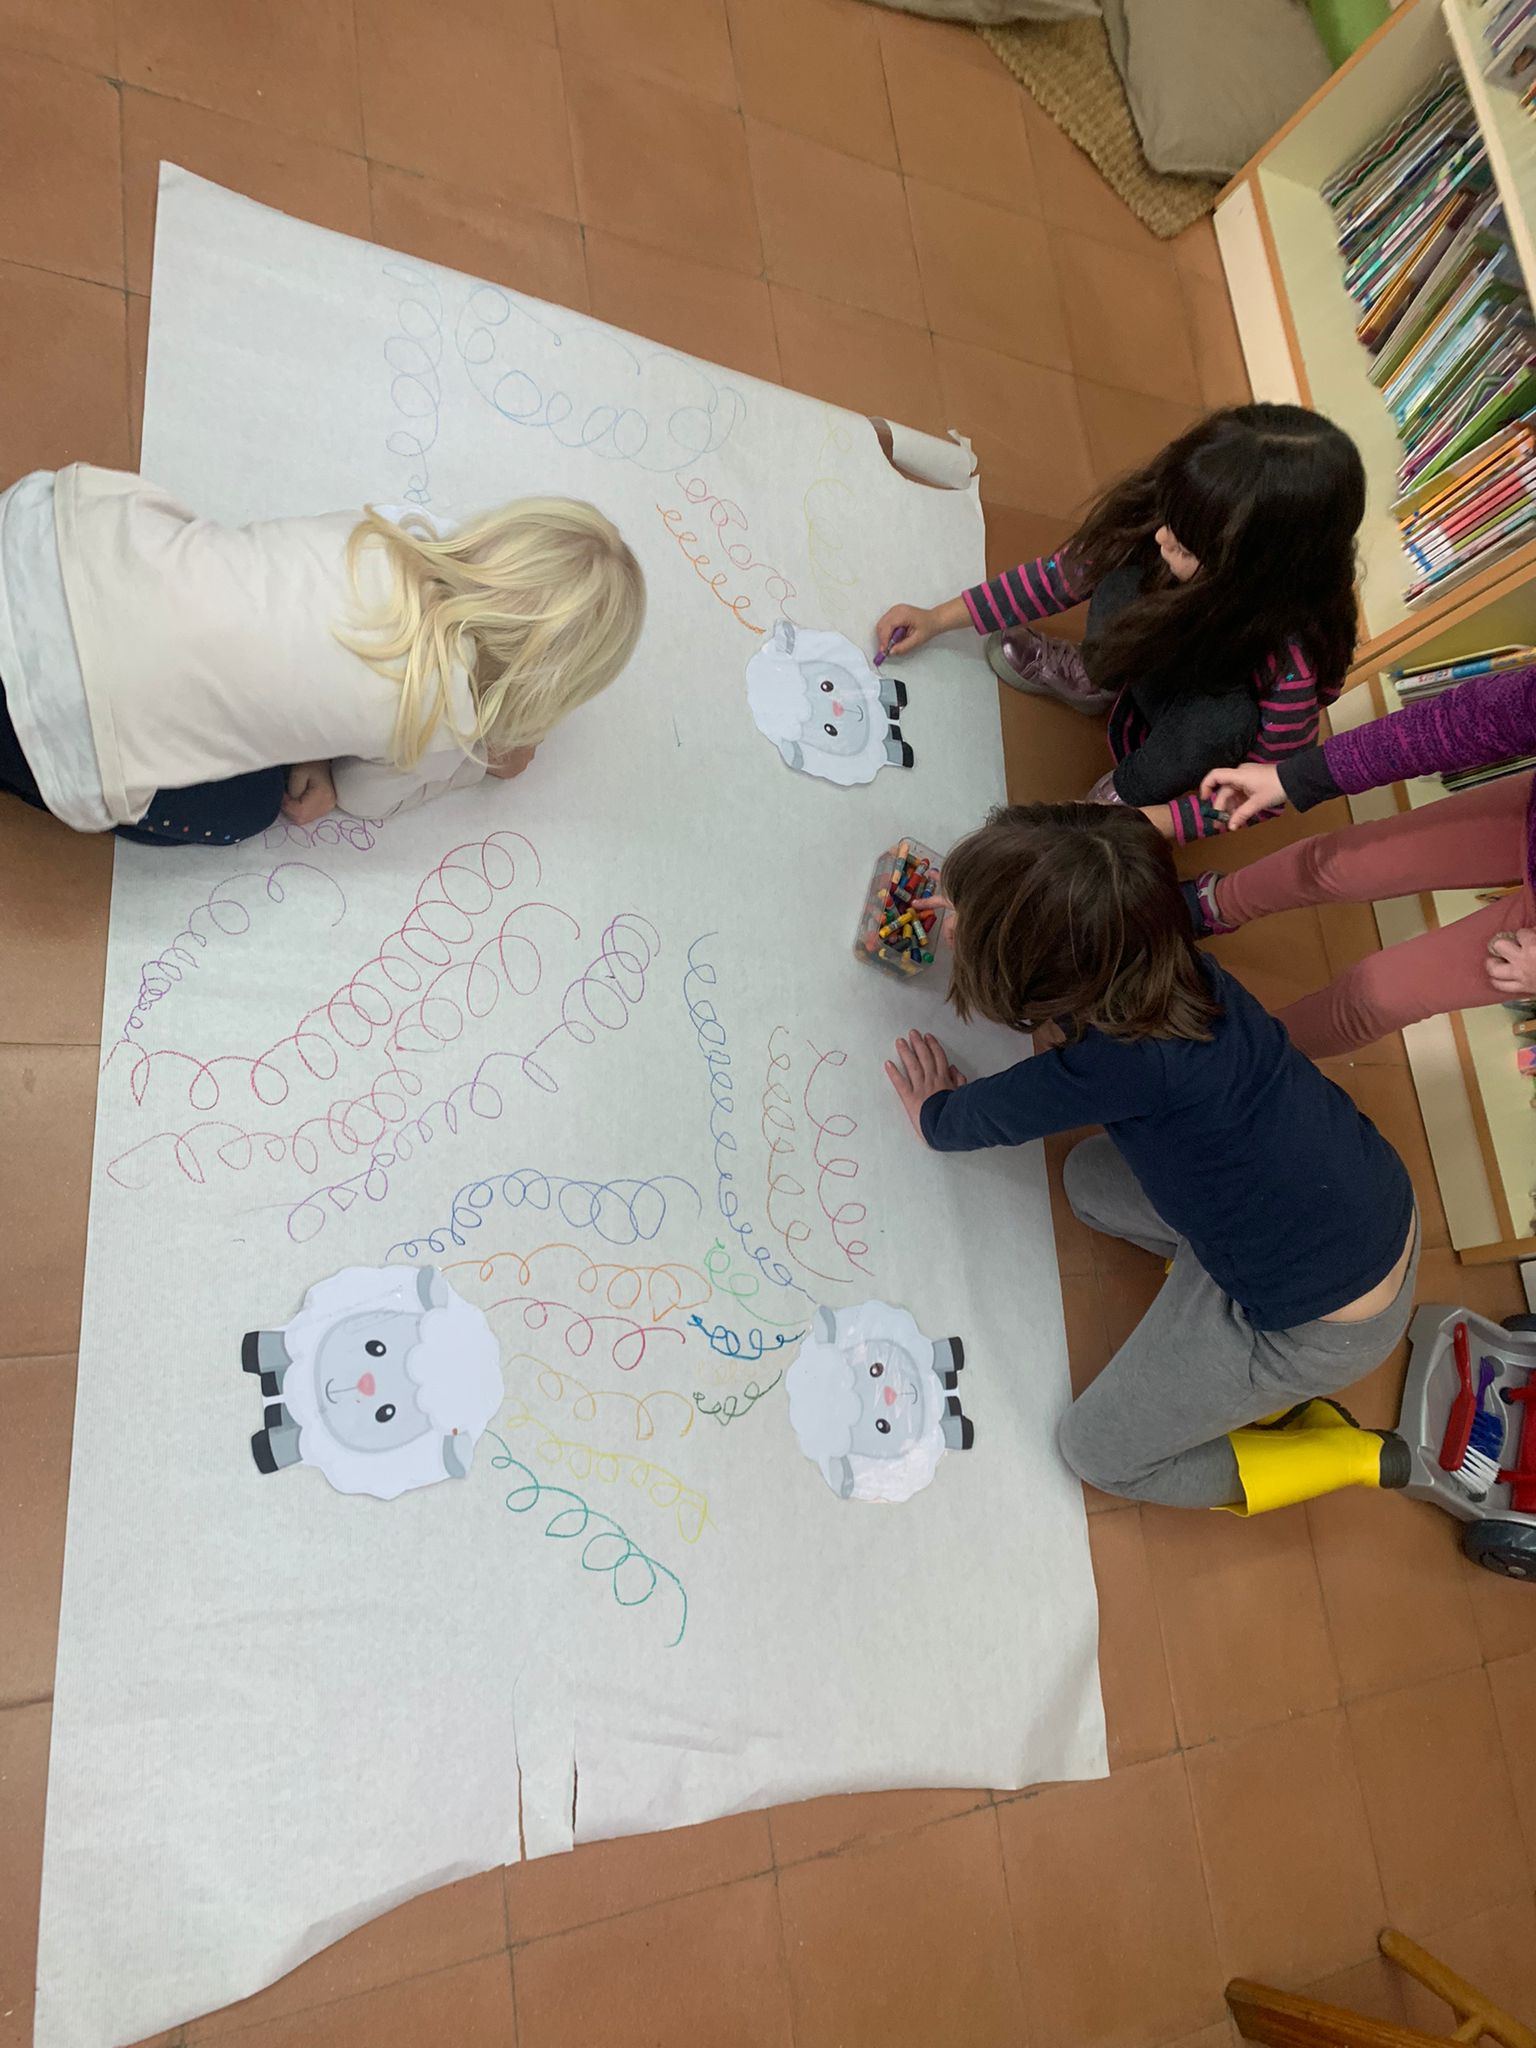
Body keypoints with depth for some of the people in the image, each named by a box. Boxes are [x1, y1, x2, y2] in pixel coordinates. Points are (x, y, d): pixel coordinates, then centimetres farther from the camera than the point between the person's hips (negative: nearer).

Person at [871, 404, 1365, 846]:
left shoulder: (1294, 666, -40)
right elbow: (1069, 570, -13)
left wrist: (1160, 821, -31)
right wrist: (940, 618, -11)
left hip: (1221, 726, -4)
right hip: (1154, 670, 4)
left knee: (1218, 719, -41)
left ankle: (1129, 792, -8)